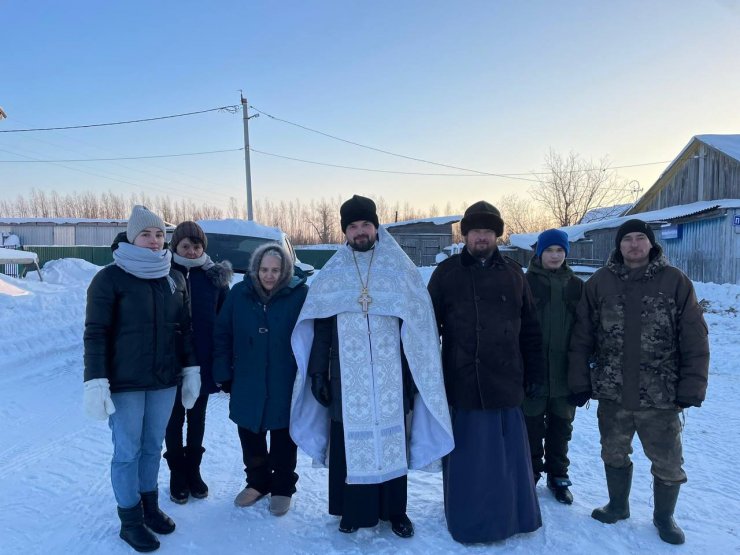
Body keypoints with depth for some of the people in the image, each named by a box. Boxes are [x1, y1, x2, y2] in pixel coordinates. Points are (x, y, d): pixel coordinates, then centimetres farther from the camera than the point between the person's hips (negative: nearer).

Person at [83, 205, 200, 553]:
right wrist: (96, 382, -15)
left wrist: (191, 370, 8)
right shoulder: (110, 277, -8)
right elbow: (95, 333, -10)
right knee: (128, 451, 4)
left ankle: (150, 505, 33)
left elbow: (184, 329, 10)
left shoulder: (174, 278, 6)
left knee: (153, 446, 15)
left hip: (164, 381, 4)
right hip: (125, 383, -4)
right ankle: (130, 520, 21)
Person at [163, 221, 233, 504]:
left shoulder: (214, 276, -1)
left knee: (197, 417, 15)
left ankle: (193, 470, 31)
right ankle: (177, 474, 26)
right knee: (174, 418, 11)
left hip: (203, 363, 2)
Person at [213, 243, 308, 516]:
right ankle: (257, 481, 39)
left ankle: (282, 487, 32)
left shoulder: (300, 294, -11)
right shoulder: (239, 293, -3)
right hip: (247, 383, 3)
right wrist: (224, 373, 0)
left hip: (285, 384, -3)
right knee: (250, 435, 17)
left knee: (283, 438, 12)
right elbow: (222, 334, 3)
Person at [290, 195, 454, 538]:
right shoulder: (332, 276, 4)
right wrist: (318, 374, 1)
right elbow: (321, 329, 5)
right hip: (348, 380, 0)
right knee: (350, 444, 6)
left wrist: (415, 376, -1)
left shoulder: (401, 271, 2)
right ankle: (353, 510, 26)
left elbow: (418, 327, 2)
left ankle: (395, 510, 27)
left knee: (393, 443, 9)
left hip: (390, 380, 0)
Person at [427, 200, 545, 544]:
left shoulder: (513, 273, 7)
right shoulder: (446, 273, 1)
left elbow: (530, 329, 10)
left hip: (506, 383, 2)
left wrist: (535, 373, 8)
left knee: (508, 455, 12)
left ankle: (513, 517, 31)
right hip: (462, 383, -1)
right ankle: (469, 523, 25)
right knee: (467, 458, 8)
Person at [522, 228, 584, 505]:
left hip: (565, 371, 3)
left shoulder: (576, 286, 7)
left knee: (561, 426, 14)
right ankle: (531, 473, 26)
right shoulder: (526, 282, -4)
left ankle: (558, 475, 30)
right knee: (532, 426, 9)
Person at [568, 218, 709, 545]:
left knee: (668, 463, 11)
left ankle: (664, 517, 36)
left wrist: (692, 388, -7)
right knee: (614, 455, 17)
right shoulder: (599, 283, -2)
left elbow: (695, 341, -4)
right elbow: (582, 338, 1)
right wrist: (580, 383, 0)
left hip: (661, 396, -1)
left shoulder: (675, 281, -5)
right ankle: (618, 505, 40)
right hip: (612, 394, 1)